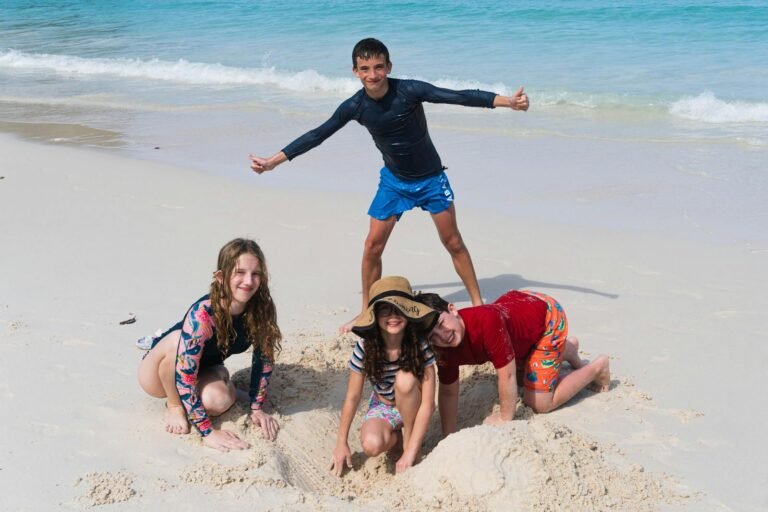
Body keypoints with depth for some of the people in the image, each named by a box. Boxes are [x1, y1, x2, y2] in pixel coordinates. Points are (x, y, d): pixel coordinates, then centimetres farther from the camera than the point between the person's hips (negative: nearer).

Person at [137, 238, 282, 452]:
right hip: (159, 374, -4)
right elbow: (184, 378, -37)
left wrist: (257, 408, -7)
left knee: (219, 402, -29)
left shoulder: (264, 310, -24)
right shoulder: (202, 314, -38)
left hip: (203, 370, 5)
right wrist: (207, 432, -37)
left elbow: (264, 359, -8)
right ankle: (174, 405, -10)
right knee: (177, 339, -37)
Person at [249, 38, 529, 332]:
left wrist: (508, 101, -38)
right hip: (394, 181, 2)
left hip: (431, 178, -2)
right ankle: (366, 313, 14)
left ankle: (478, 305, 18)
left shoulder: (409, 91, -24)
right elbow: (317, 136, -6)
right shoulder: (355, 107, -15)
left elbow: (460, 97, -29)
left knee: (453, 243, 3)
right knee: (372, 246, -1)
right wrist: (272, 162, -5)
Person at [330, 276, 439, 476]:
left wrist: (411, 451, -29)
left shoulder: (420, 346, -25)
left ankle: (409, 439, -10)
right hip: (382, 407, 1)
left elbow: (427, 403, -25)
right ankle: (398, 435, 5)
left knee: (405, 379, -34)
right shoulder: (365, 347, -22)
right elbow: (352, 397, -12)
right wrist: (341, 443, -7)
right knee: (371, 444, -31)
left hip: (412, 408, -1)